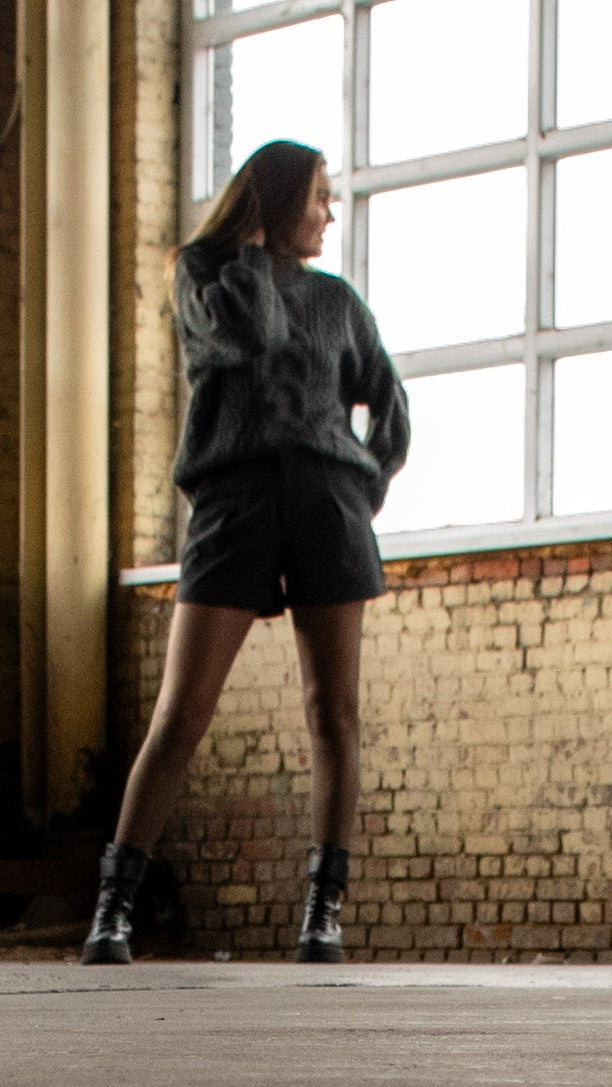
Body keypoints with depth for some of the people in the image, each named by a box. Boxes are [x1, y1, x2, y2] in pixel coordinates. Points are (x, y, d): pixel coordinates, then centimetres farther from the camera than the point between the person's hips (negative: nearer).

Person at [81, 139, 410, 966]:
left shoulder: (337, 300, 20)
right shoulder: (201, 272, 11)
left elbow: (388, 408, 25)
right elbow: (242, 333, -11)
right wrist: (254, 246, 4)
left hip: (328, 498, 3)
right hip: (234, 499, -3)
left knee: (334, 711, -5)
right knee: (181, 713, -9)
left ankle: (325, 914, -3)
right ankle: (114, 909, -5)